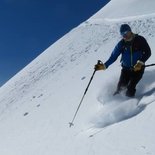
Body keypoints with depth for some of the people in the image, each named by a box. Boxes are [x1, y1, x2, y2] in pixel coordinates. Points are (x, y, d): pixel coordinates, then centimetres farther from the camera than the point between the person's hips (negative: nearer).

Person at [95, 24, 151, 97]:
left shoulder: (140, 40, -9)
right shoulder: (121, 44, -3)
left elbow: (147, 52, -11)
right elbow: (113, 57, -3)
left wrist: (140, 62, -27)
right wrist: (104, 65, -16)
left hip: (138, 68, -2)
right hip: (126, 68, 2)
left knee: (130, 89, -15)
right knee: (121, 86, -8)